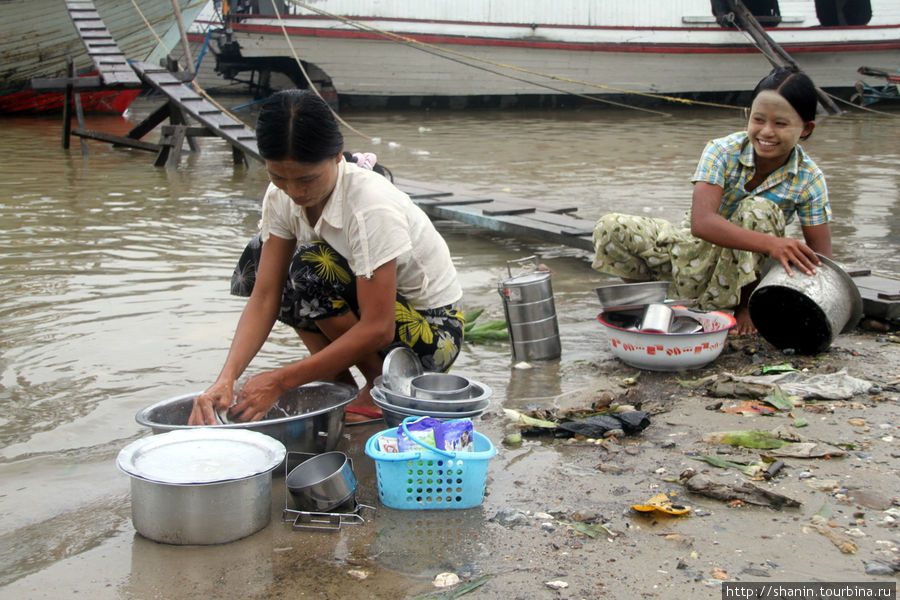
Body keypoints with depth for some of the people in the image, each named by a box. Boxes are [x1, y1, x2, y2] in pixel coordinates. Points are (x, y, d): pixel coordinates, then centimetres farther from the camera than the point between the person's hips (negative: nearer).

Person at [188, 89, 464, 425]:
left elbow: (378, 328, -31)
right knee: (260, 258, -8)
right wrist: (226, 379, -30)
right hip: (367, 311, 7)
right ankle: (339, 385, -2)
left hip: (434, 327, -7)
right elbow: (264, 297, -13)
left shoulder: (372, 206, -31)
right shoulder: (281, 197, -10)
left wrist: (280, 381, -31)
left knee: (313, 268, -29)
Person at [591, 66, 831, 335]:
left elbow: (820, 258, -13)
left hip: (743, 270, 0)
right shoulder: (722, 152, -19)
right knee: (610, 228, -22)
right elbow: (701, 222, -35)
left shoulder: (809, 179, -14)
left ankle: (745, 305, -12)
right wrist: (771, 244, -49)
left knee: (759, 210, -32)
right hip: (697, 252, 0)